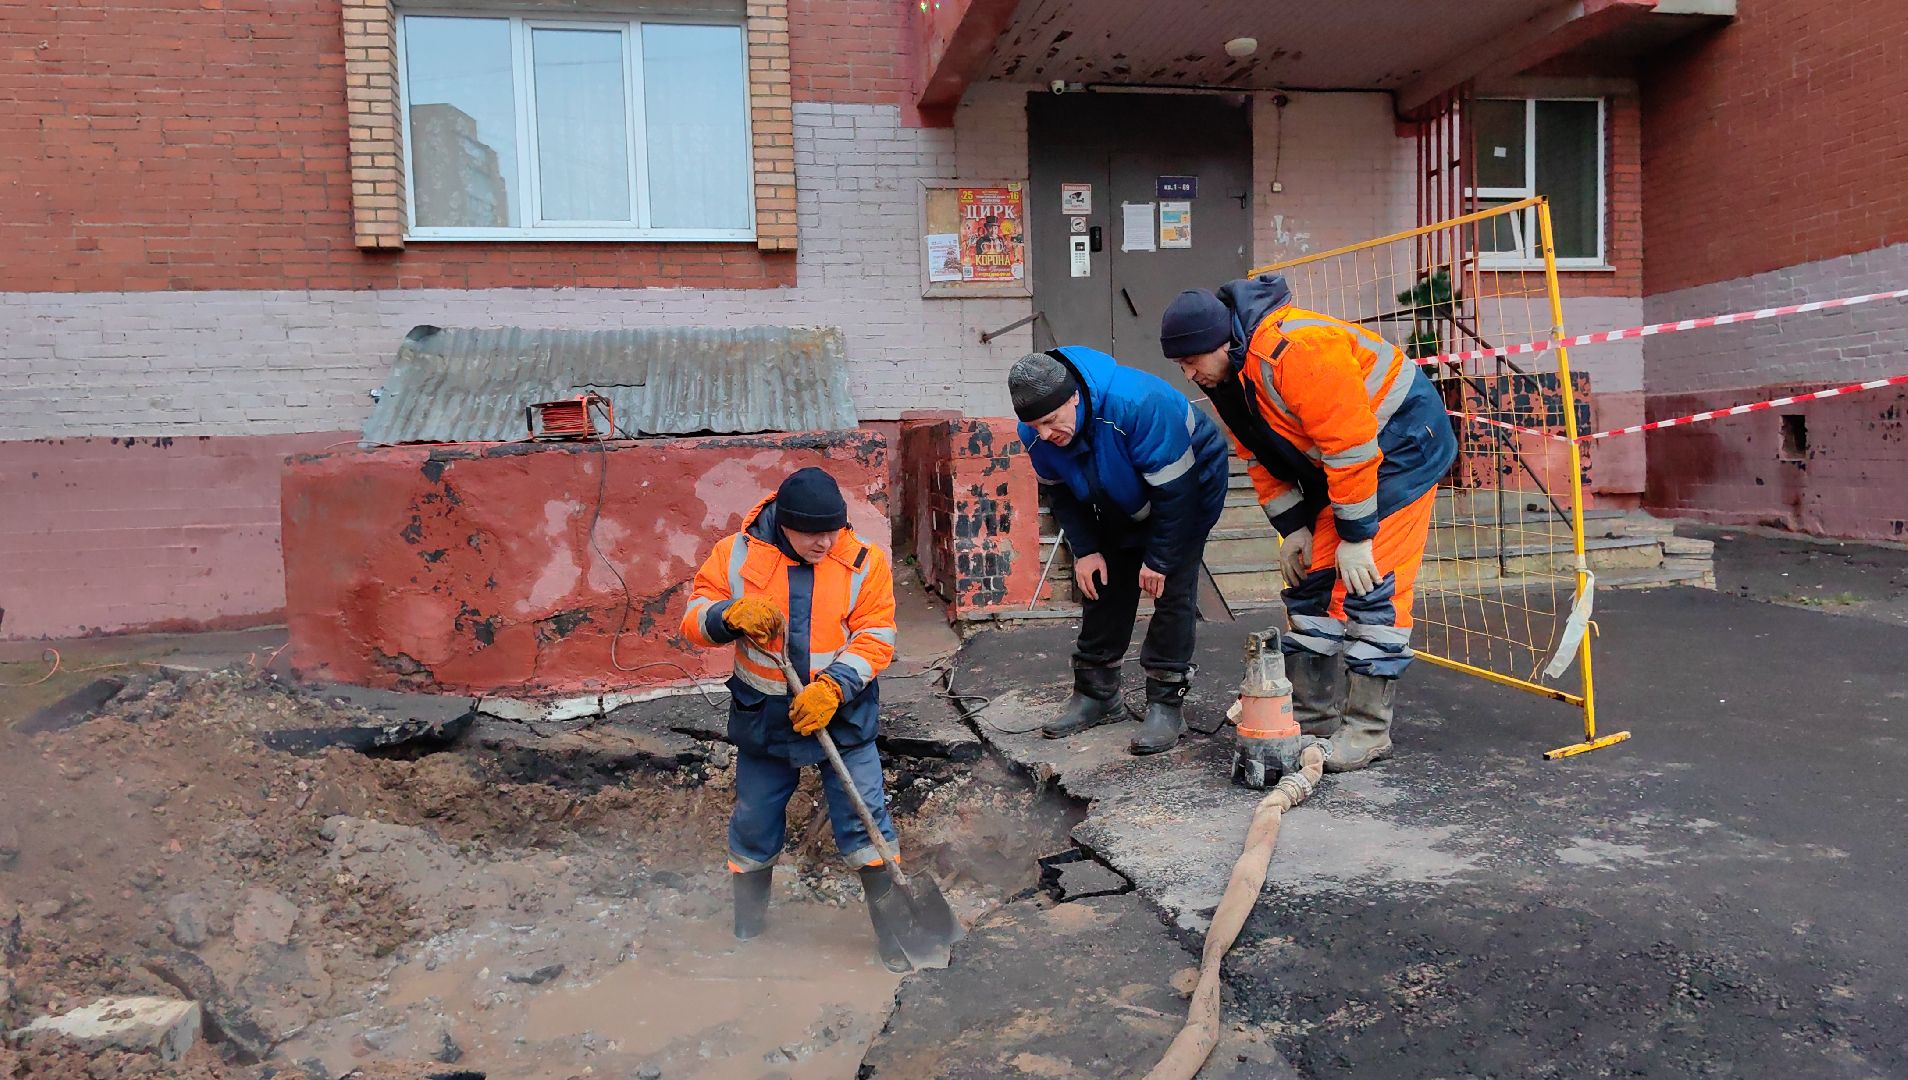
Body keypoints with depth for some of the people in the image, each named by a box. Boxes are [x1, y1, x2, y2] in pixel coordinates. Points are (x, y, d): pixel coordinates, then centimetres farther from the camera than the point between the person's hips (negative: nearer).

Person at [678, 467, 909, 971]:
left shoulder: (864, 562, -11)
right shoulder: (736, 554, -9)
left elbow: (875, 639, -13)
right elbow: (694, 619, -6)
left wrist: (833, 686, -27)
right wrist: (731, 615, -28)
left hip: (842, 713, -1)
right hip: (763, 717, 2)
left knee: (865, 820, -2)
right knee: (753, 825, 15)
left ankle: (890, 928, 15)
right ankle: (746, 925, 37)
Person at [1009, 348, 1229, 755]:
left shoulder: (1139, 404, -42)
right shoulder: (1036, 432, -22)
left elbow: (1173, 489, -32)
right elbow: (1060, 493, -3)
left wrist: (1158, 559, -25)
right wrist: (1085, 550, -10)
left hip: (1189, 485, -6)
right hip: (1122, 507, 6)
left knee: (1172, 590, -14)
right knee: (1102, 584, 4)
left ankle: (1167, 702, -7)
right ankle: (1096, 693, 16)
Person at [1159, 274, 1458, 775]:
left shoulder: (1295, 350, -33)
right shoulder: (1223, 376, -3)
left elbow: (1351, 443, -31)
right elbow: (1260, 455, 6)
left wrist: (1355, 537, -25)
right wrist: (1292, 527, 0)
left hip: (1401, 441, -9)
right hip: (1332, 459, 9)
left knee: (1370, 583, -13)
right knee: (1311, 578, 7)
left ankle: (1368, 731, -5)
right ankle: (1311, 717, 15)